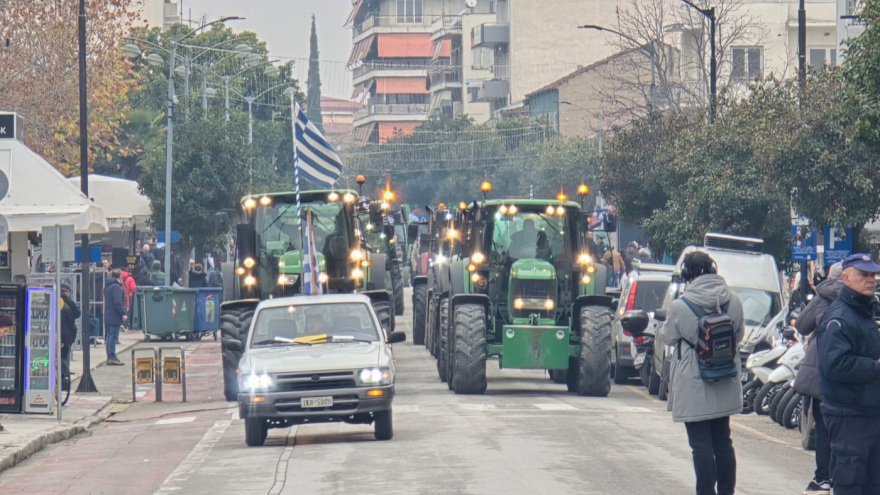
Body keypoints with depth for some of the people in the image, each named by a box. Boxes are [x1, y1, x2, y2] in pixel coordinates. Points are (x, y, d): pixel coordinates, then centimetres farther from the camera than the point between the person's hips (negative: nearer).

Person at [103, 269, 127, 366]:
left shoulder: (107, 286, 15)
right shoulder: (116, 287, -15)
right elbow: (118, 302, -21)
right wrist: (123, 314, -19)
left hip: (108, 316, 9)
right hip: (115, 317, -9)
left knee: (109, 336, 12)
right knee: (113, 336, -8)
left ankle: (110, 357, 16)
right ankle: (112, 357, -9)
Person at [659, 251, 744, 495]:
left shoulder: (680, 307, -17)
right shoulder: (733, 301, -5)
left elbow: (667, 337, -1)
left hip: (694, 387, -5)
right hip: (725, 385, 5)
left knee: (701, 444, 1)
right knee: (723, 441, 16)